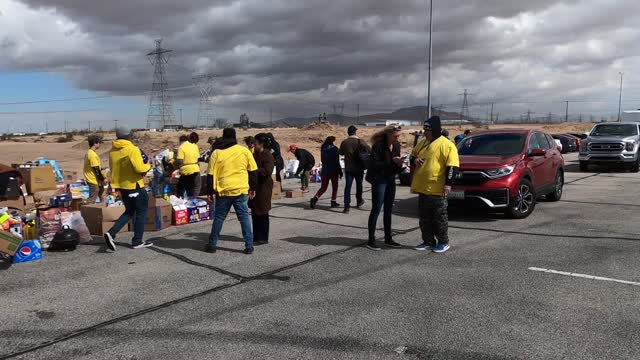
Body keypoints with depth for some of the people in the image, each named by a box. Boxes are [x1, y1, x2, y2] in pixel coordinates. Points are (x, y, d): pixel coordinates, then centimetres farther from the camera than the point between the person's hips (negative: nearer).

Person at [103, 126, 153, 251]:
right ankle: (137, 241, 11)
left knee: (129, 212, 19)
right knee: (141, 212, 7)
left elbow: (114, 168, 15)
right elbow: (139, 168, -22)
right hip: (134, 186, -7)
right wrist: (148, 166, -3)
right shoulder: (132, 149, -17)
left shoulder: (113, 151, 7)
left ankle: (111, 233, 2)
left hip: (121, 186, 7)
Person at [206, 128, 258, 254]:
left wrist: (211, 191, 8)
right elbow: (253, 171, 5)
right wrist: (253, 188, 13)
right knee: (244, 217, 6)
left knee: (219, 217, 12)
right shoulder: (245, 151, 1)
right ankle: (249, 246, 3)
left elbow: (211, 175, 0)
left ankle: (212, 245, 19)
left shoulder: (216, 153, 0)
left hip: (223, 191, 0)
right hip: (242, 191, 0)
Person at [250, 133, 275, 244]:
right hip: (255, 187, 9)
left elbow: (267, 171, -26)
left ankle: (263, 238, 9)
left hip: (263, 188, -9)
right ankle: (256, 236, 23)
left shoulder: (267, 156, -14)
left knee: (262, 213, -1)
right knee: (255, 212, 13)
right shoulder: (256, 154, 13)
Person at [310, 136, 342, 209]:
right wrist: (340, 171, -7)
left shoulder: (323, 149, 5)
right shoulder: (334, 149, -10)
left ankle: (315, 198, -12)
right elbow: (337, 162, -12)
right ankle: (333, 202, 14)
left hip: (324, 170, 4)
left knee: (323, 187, 8)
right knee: (334, 187, 12)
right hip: (333, 171, -4)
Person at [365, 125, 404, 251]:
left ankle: (388, 239, 21)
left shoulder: (396, 145, 5)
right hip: (379, 180, -7)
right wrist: (392, 161, -24)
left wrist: (399, 163, -11)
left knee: (388, 210, 12)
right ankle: (371, 240, 2)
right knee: (376, 210, -4)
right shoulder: (378, 145, -15)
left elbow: (395, 167, 11)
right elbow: (375, 164, -20)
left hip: (390, 180, 7)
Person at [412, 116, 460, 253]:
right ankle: (428, 241, 23)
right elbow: (413, 156, 26)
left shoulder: (446, 145, -10)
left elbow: (452, 166, -14)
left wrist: (448, 183, -19)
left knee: (439, 217, 3)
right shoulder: (423, 143, 14)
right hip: (422, 187, 8)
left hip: (437, 189, -7)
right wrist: (415, 160, 2)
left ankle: (443, 242, 15)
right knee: (424, 217, 12)